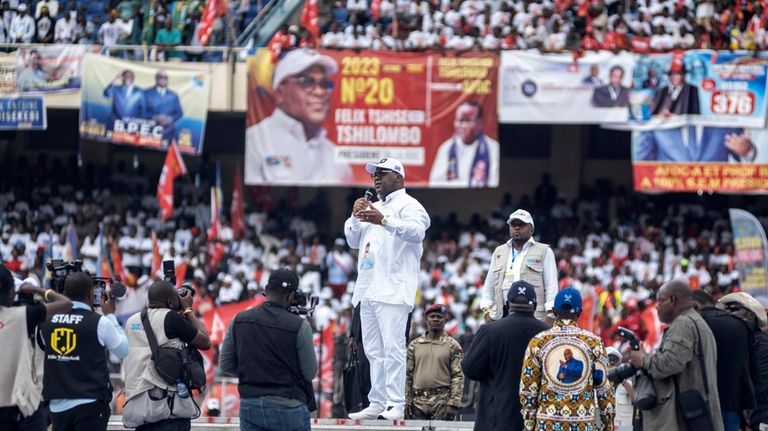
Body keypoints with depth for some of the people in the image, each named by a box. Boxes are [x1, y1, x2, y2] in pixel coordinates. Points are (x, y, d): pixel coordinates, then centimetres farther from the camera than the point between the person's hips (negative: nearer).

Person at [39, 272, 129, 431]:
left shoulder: (47, 321, 0)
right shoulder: (99, 322, -10)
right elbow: (123, 351, 3)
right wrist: (110, 315, 13)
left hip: (58, 404, 4)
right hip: (90, 405, -4)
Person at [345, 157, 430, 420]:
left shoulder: (408, 206, -1)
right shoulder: (373, 207, 25)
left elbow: (416, 231, -21)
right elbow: (353, 241, 24)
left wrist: (384, 221, -34)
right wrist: (355, 216, 4)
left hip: (392, 290, -9)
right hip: (369, 289, 9)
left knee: (392, 347, -13)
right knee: (374, 350, 7)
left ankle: (396, 405, -17)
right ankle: (377, 403, 9)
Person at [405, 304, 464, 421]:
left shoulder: (452, 346, 4)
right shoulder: (415, 345, 13)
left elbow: (458, 377, -2)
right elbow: (407, 375, 11)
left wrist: (453, 404, -11)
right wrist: (407, 401, 2)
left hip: (442, 402, -3)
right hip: (418, 401, 3)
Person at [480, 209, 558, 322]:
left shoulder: (544, 252, 7)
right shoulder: (499, 252, 20)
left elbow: (551, 287, 1)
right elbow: (489, 286, 21)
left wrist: (550, 313, -10)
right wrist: (486, 310, 10)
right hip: (501, 315, 4)